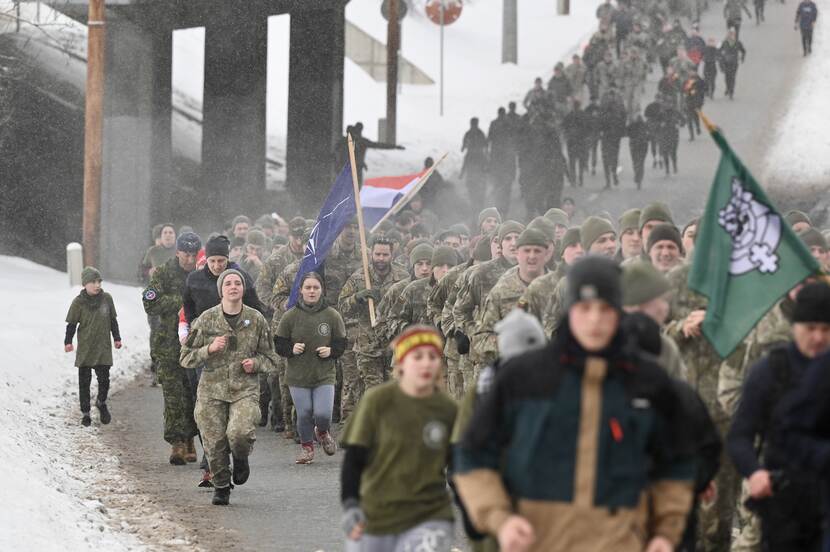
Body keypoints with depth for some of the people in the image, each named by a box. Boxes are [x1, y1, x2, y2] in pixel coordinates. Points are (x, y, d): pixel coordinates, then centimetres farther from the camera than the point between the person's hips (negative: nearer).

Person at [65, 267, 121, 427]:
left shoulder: (106, 298, 1)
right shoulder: (78, 302, -6)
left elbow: (113, 320, 11)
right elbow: (71, 323, 0)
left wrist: (117, 338, 13)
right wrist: (68, 342, -7)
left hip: (103, 347, 1)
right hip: (85, 348, -1)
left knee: (104, 379, 1)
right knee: (84, 381, 4)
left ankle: (101, 402, 29)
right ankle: (85, 412, 13)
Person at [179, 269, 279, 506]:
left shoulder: (256, 320, 4)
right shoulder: (206, 320, 1)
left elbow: (271, 359, 14)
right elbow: (186, 358, 4)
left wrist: (255, 363, -8)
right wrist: (209, 349, -13)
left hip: (245, 389, -1)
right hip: (212, 390, 1)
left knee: (240, 432, -24)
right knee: (215, 442, 0)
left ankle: (241, 459, 12)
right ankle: (221, 486, 24)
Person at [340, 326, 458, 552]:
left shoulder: (448, 410, -2)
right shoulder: (378, 401, -7)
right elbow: (354, 458, -4)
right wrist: (350, 505, -15)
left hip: (429, 518, 0)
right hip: (374, 514, 0)